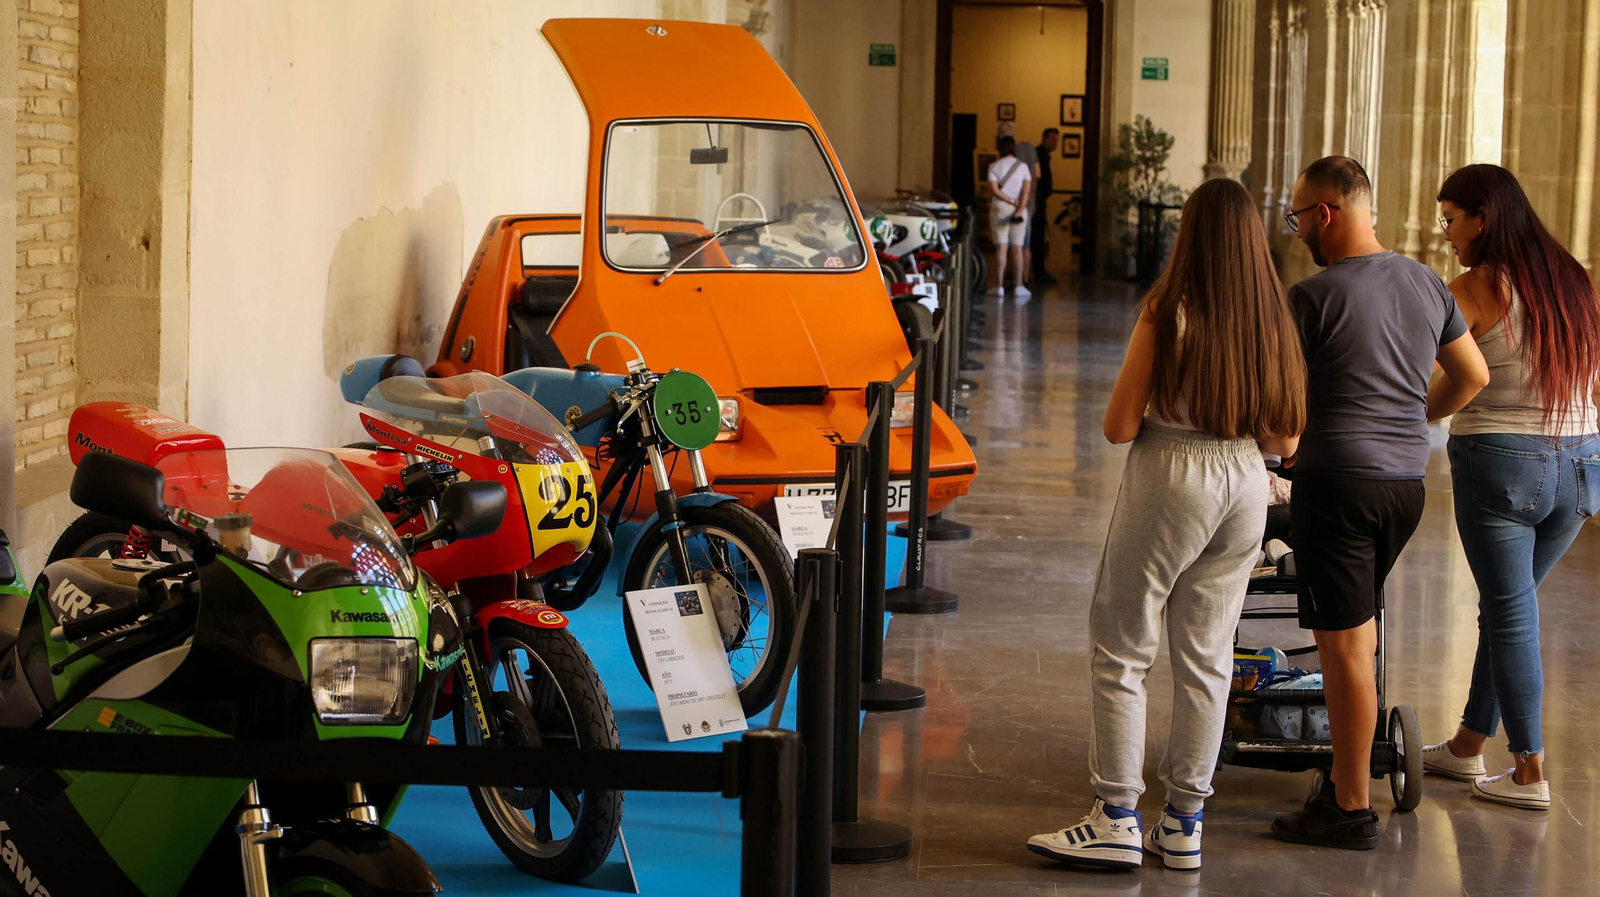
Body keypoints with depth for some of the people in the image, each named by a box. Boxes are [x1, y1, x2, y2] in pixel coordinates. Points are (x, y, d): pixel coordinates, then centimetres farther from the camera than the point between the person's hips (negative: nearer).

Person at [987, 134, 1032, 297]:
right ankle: (1019, 286, 1)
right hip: (1020, 209, 1)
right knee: (1017, 248, 3)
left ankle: (999, 286, -6)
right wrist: (1019, 209, -13)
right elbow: (1026, 190, -7)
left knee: (1001, 248, -2)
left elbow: (994, 189, -9)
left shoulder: (994, 166, 1)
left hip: (999, 208, -1)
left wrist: (1012, 202, -6)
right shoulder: (1022, 166, 4)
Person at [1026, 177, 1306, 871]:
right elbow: (1286, 440, 6)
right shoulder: (1274, 319, 1)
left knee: (1122, 651, 5)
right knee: (1206, 657, 12)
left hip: (1171, 481, -5)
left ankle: (1117, 820, 6)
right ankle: (1183, 825, 17)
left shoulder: (1168, 311, -13)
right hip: (1246, 486, 5)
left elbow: (1119, 426, -12)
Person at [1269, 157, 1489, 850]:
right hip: (1407, 480, 7)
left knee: (1344, 646, -2)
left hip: (1338, 477, -7)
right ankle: (1348, 773, 24)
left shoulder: (1314, 296, -11)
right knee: (1359, 629, 20)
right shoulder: (1427, 284, 9)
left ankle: (1351, 809, 2)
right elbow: (1473, 375, 19)